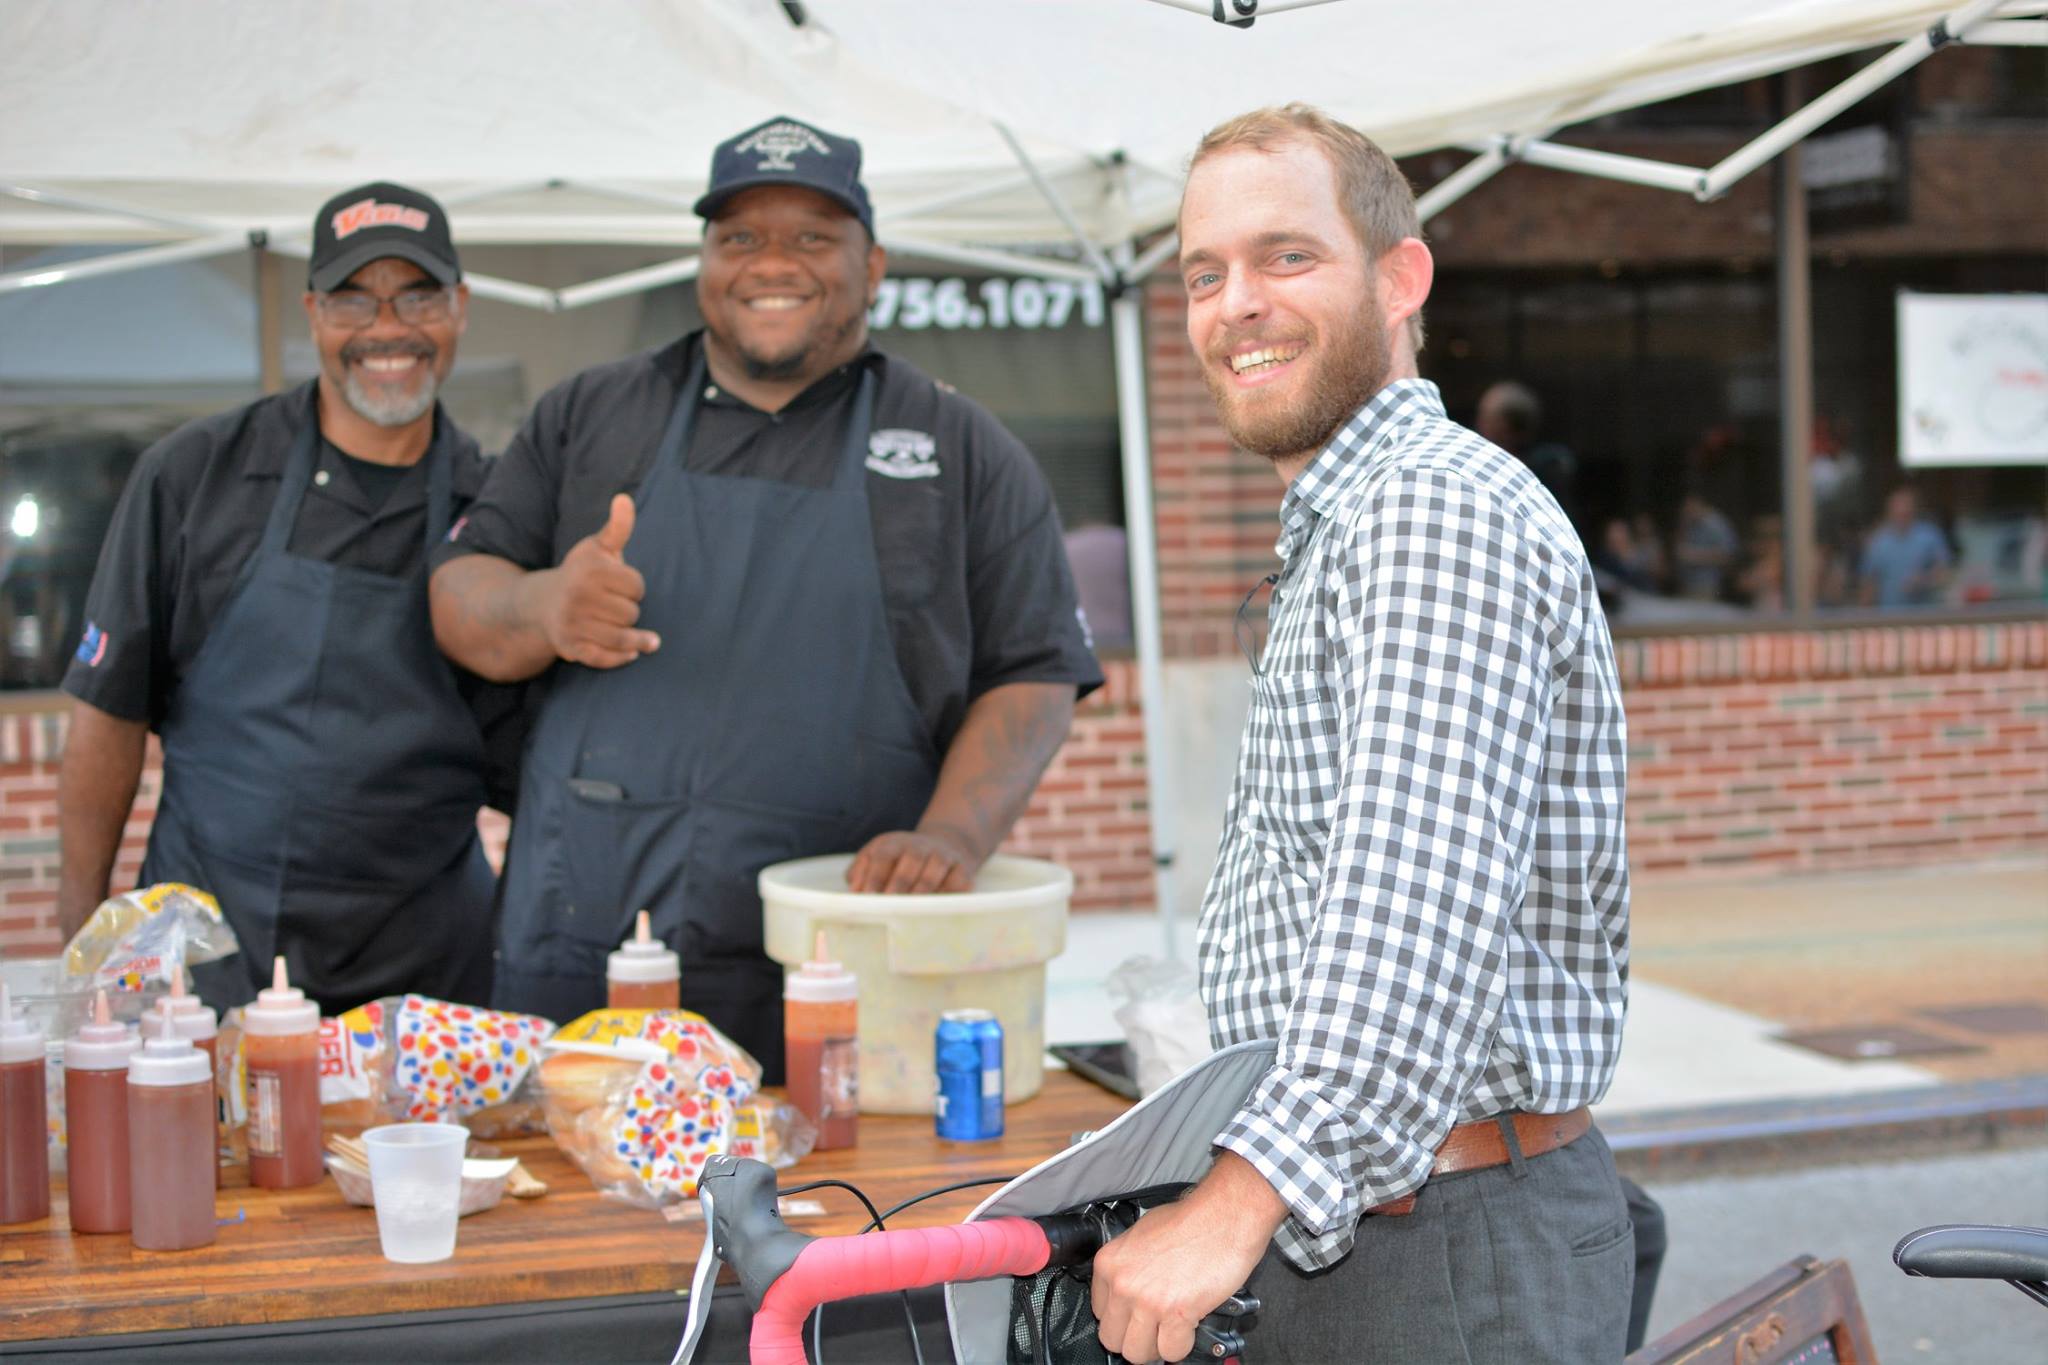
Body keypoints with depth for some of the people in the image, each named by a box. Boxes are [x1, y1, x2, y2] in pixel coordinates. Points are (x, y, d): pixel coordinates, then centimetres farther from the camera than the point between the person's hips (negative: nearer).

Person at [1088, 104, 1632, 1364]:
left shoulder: (1442, 511, -17)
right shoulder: (1344, 529, 18)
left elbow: (1425, 905, -30)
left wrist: (1247, 1195, -37)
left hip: (1451, 1256, -10)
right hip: (1342, 1213, 10)